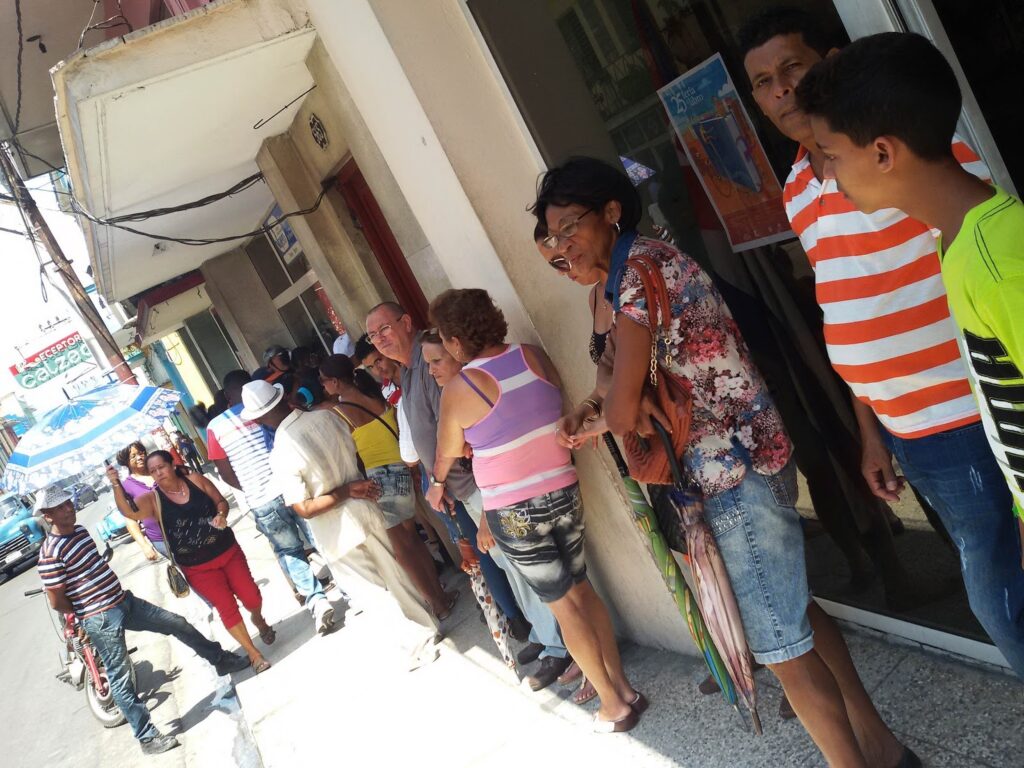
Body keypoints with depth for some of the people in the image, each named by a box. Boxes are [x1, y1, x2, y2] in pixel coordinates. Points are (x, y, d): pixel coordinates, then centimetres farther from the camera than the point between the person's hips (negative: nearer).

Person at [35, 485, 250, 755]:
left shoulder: (79, 530, 7)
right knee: (121, 680, 0)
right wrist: (85, 612, -1)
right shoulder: (50, 553, -20)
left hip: (124, 600, 8)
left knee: (178, 623, 12)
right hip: (102, 620, -8)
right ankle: (147, 737, 11)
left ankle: (222, 660, 30)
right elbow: (57, 602, -16)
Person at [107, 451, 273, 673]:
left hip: (228, 551, 2)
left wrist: (221, 514, -17)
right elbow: (129, 511, -27)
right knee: (227, 608, -7)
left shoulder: (196, 480, -2)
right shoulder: (153, 499, -8)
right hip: (198, 567, -2)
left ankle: (259, 621, 41)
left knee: (252, 598, 3)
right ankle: (254, 655, 9)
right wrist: (116, 484, -44)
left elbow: (220, 500, 6)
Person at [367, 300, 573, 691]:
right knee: (505, 561, 18)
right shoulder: (408, 371, 16)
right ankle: (542, 633, 32)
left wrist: (438, 480, -12)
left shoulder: (431, 360, -16)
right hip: (462, 488, 10)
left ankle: (556, 648, 9)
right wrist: (438, 481, 17)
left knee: (520, 563, -2)